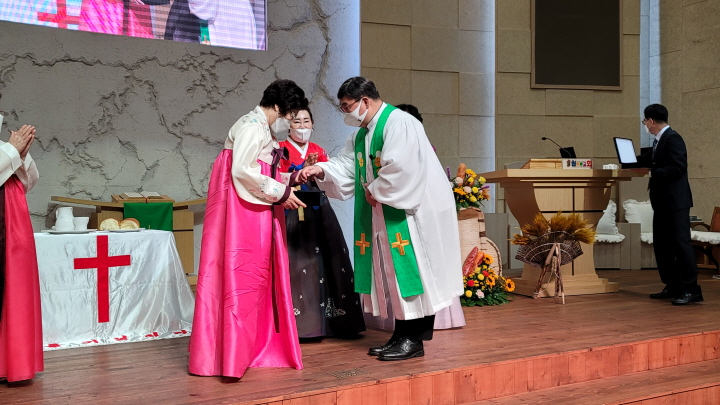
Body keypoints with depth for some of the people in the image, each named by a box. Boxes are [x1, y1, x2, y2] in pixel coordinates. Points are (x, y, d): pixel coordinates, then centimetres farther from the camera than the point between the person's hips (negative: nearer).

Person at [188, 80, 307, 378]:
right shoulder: (252, 126, -12)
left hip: (258, 213, 10)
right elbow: (241, 171, -22)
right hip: (242, 209, -10)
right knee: (240, 276, -10)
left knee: (259, 279, 10)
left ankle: (254, 348, 16)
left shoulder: (262, 129, 19)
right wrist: (280, 192, -16)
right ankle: (232, 355, -8)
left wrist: (290, 178, 8)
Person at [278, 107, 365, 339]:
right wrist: (302, 170, -17)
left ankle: (324, 320, 5)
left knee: (324, 263, -1)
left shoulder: (319, 151, 17)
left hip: (319, 215, 5)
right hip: (292, 215, -4)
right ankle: (296, 323, -9)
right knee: (296, 264, -12)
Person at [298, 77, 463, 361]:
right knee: (392, 273, 11)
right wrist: (321, 170, -8)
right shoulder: (361, 134, 14)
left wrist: (375, 191, -15)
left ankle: (413, 340, 2)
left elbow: (399, 168, -27)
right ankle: (401, 336, 18)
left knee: (408, 270, -5)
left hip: (409, 211, -9)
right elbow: (345, 165, 9)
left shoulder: (399, 124, -17)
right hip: (384, 214, 9)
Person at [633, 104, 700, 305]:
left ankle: (691, 289, -8)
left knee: (681, 242, -10)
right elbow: (649, 159, 29)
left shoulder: (673, 139, -14)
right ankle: (673, 286, 17)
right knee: (661, 244, 12)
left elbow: (678, 167, -23)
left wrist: (651, 172, -21)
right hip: (662, 201, 10)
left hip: (675, 200, -10)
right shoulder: (659, 140, 13)